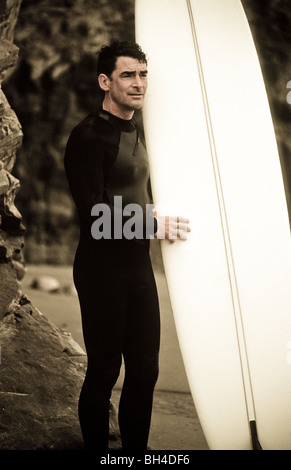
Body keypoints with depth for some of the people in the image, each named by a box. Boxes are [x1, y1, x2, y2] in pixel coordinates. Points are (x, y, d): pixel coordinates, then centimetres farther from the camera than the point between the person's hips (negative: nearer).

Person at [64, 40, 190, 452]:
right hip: (102, 270, -8)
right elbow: (94, 211, -19)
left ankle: (136, 448, 26)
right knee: (104, 370, 2)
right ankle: (96, 448, 20)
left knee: (145, 369, 12)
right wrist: (154, 224, -14)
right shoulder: (89, 136, -12)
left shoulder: (136, 133, 16)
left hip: (138, 266, 8)